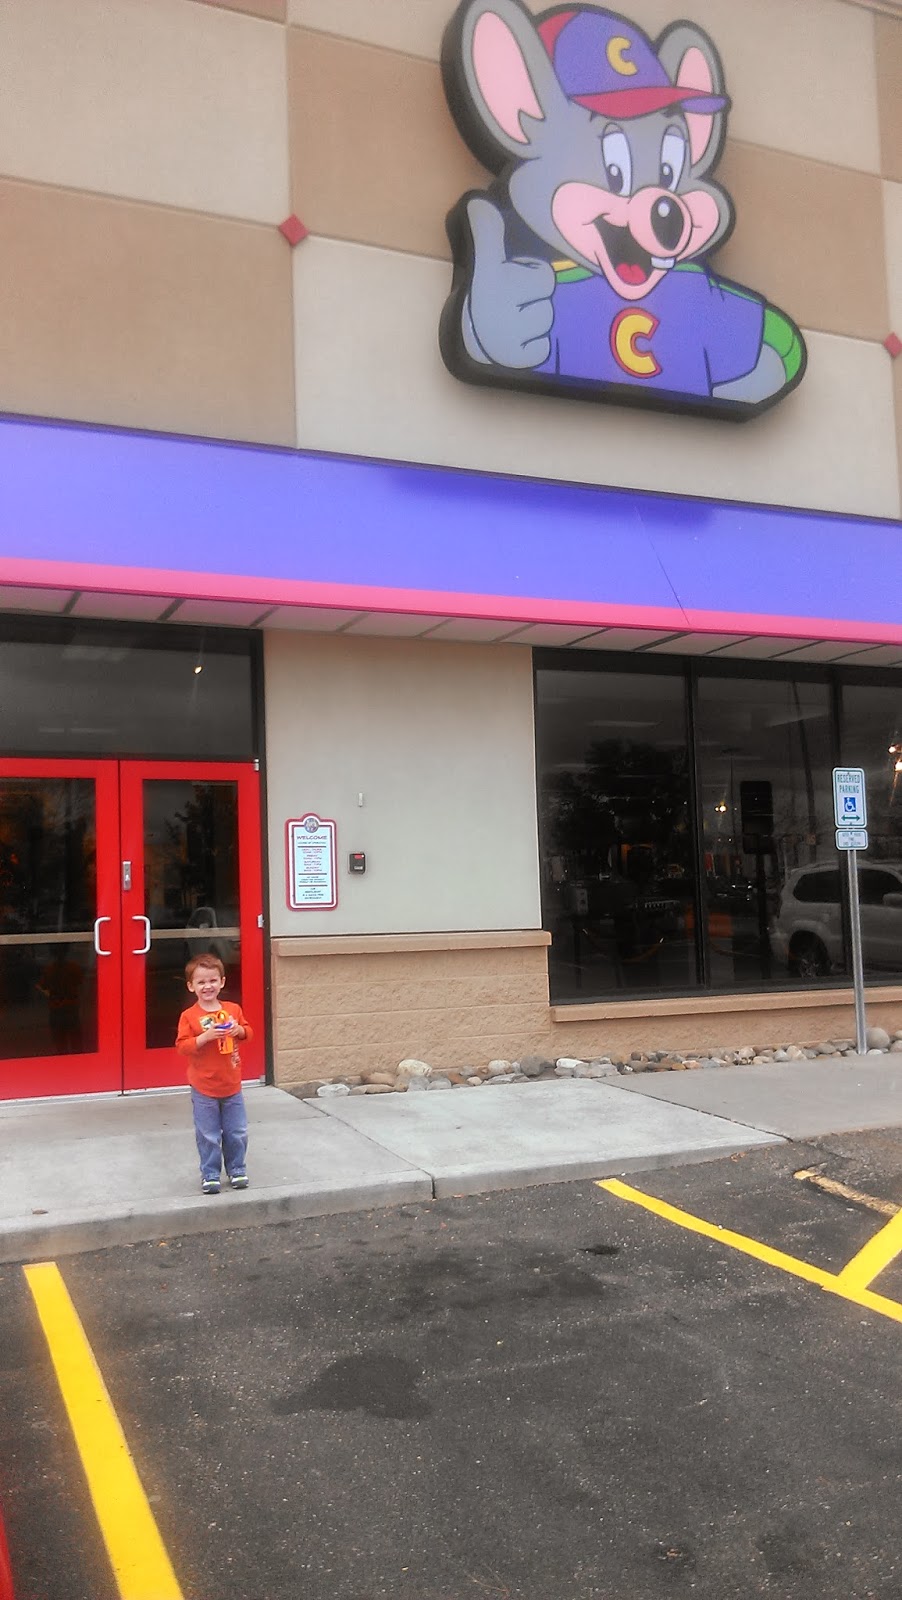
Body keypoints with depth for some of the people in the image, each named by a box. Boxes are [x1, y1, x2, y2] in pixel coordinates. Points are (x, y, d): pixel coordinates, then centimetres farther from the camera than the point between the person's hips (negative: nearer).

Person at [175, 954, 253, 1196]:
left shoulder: (233, 1009, 0)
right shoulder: (189, 1016, -11)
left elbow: (248, 1032, 10)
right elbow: (182, 1047, -15)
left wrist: (239, 1030, -13)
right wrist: (206, 1036, -27)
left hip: (232, 1086, 3)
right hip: (204, 1088, -3)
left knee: (237, 1133, 11)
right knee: (208, 1136, 5)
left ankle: (237, 1169, 27)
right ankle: (210, 1174, 20)